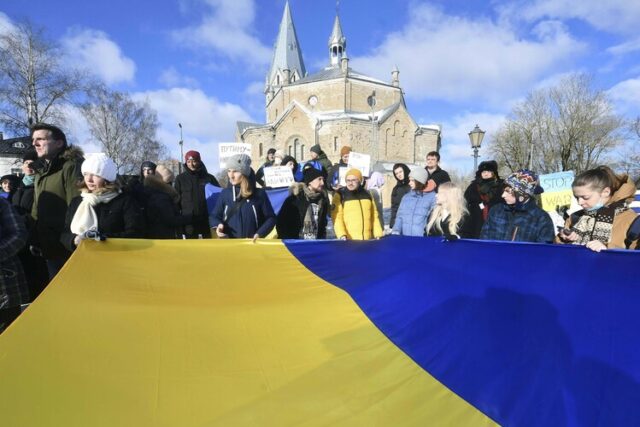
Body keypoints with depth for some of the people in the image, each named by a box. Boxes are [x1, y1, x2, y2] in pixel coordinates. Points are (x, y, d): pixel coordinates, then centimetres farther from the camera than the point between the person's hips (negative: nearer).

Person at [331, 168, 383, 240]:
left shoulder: (367, 194, 12)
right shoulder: (340, 195, -2)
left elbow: (374, 216, 17)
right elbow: (337, 218, -10)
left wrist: (378, 234, 8)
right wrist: (342, 235, -24)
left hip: (367, 239, 5)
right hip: (349, 240, -4)